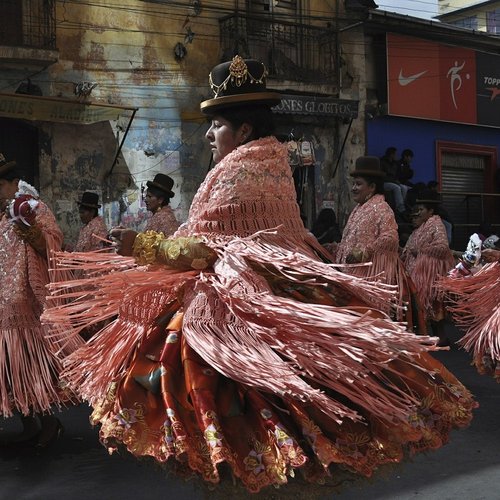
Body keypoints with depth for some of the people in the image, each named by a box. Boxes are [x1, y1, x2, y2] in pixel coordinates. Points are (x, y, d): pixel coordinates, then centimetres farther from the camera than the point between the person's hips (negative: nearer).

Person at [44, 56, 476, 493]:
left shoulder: (235, 172, -15)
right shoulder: (274, 162, 11)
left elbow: (199, 251, -18)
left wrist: (142, 244, -12)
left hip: (241, 296, -10)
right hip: (284, 283, 10)